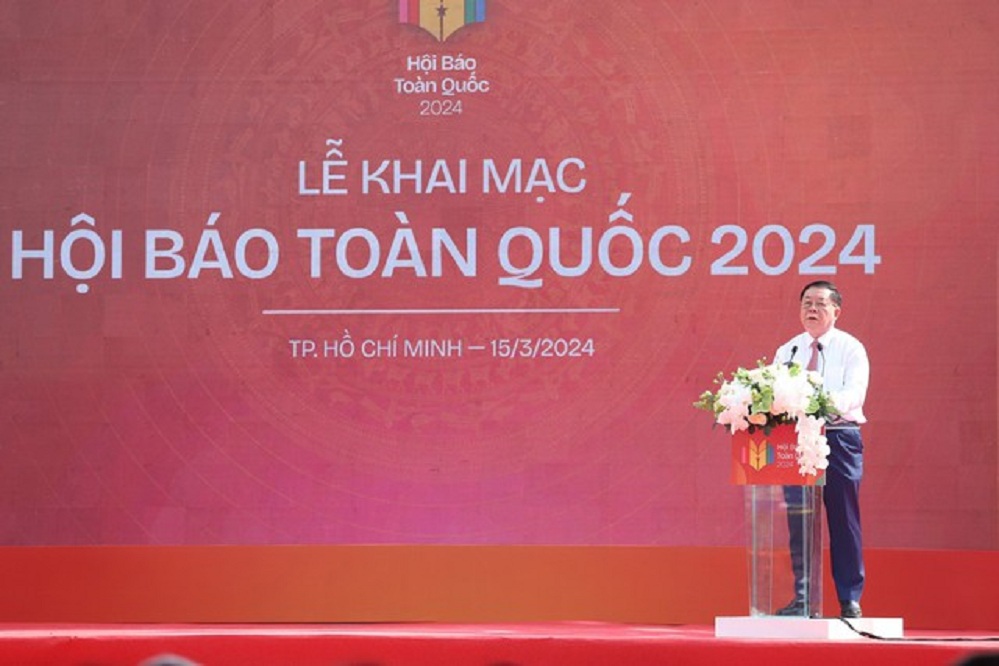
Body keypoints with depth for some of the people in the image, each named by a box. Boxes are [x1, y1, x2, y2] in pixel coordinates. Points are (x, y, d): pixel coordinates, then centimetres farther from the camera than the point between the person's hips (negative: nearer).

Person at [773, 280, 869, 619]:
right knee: (798, 521, 0)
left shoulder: (851, 349, 4)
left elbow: (855, 392, -12)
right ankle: (802, 598, 6)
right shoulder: (787, 351, 16)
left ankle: (850, 601, 4)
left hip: (839, 437, -3)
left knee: (843, 520, -1)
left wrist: (829, 403, -32)